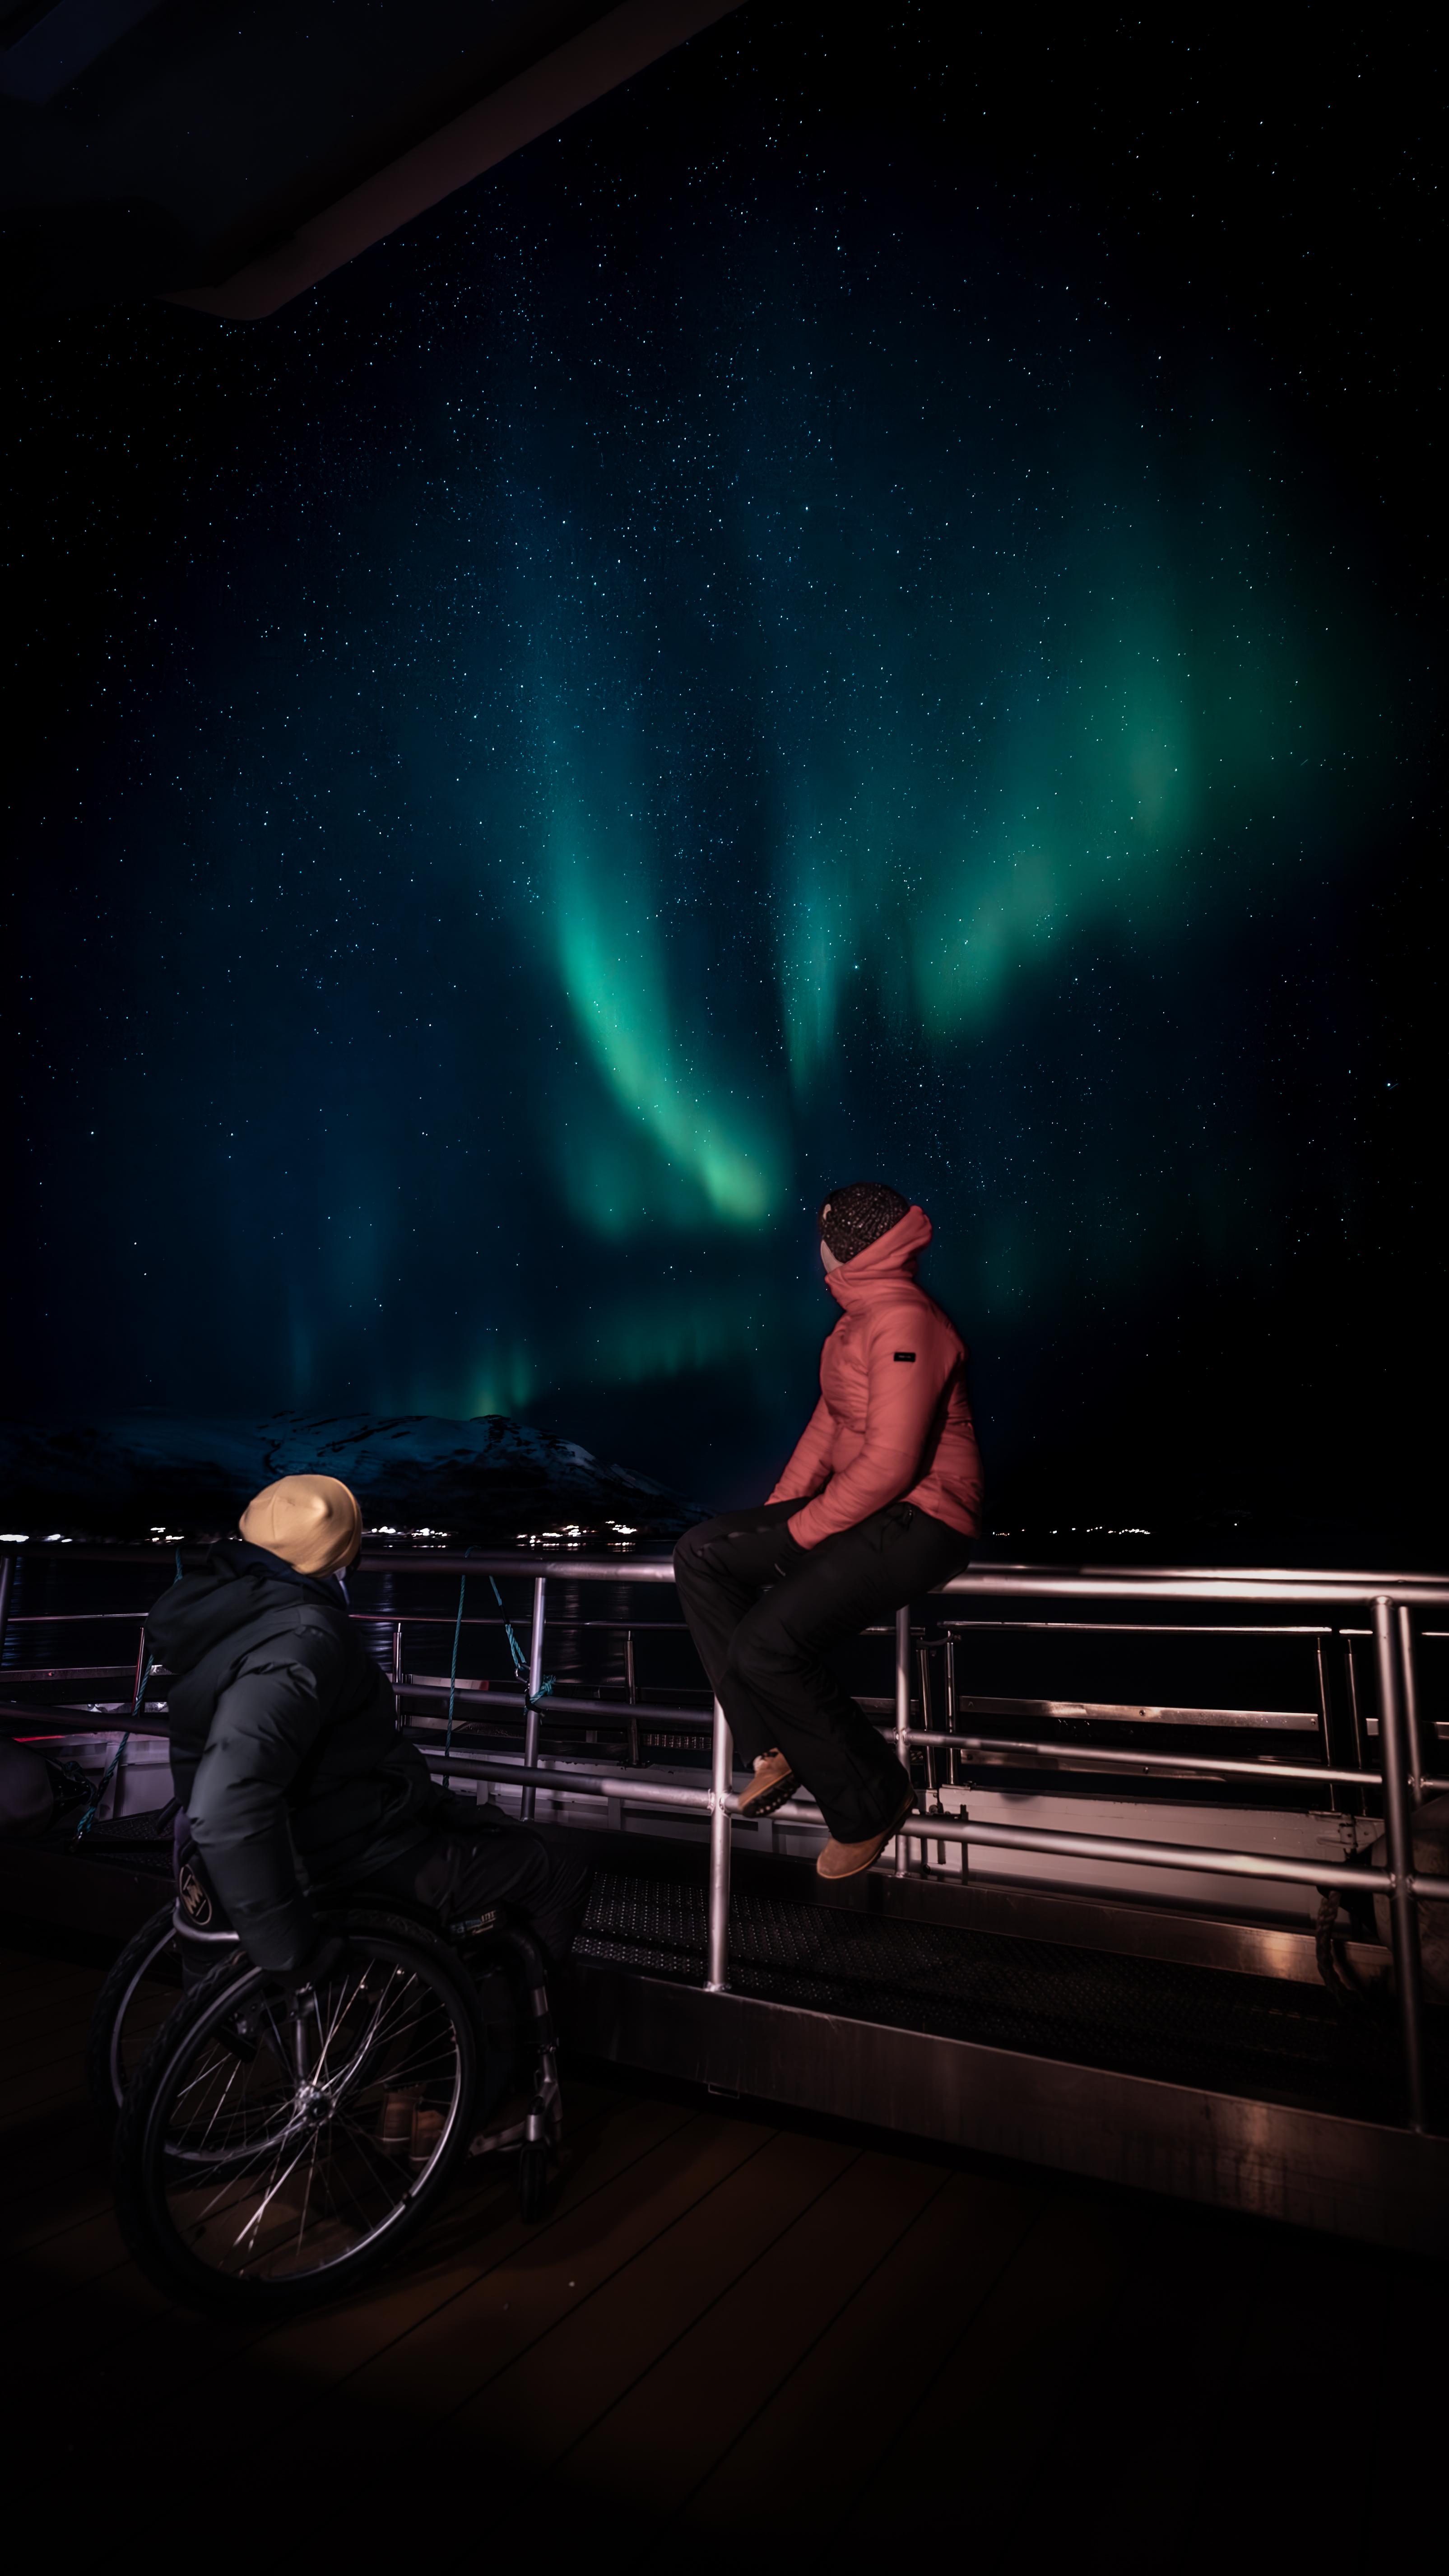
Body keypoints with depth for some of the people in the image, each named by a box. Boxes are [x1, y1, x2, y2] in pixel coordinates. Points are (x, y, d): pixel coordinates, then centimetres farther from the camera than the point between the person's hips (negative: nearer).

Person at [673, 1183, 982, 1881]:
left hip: (918, 1522, -10)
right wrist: (778, 1506, 9)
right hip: (860, 1508, 11)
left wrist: (806, 1530, -15)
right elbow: (829, 1421, 18)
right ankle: (775, 1747, 3)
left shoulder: (904, 1322, -19)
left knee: (765, 1646, -22)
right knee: (702, 1554, 3)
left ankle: (871, 1799, 1)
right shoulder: (860, 1320, 14)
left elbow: (891, 1462, -24)